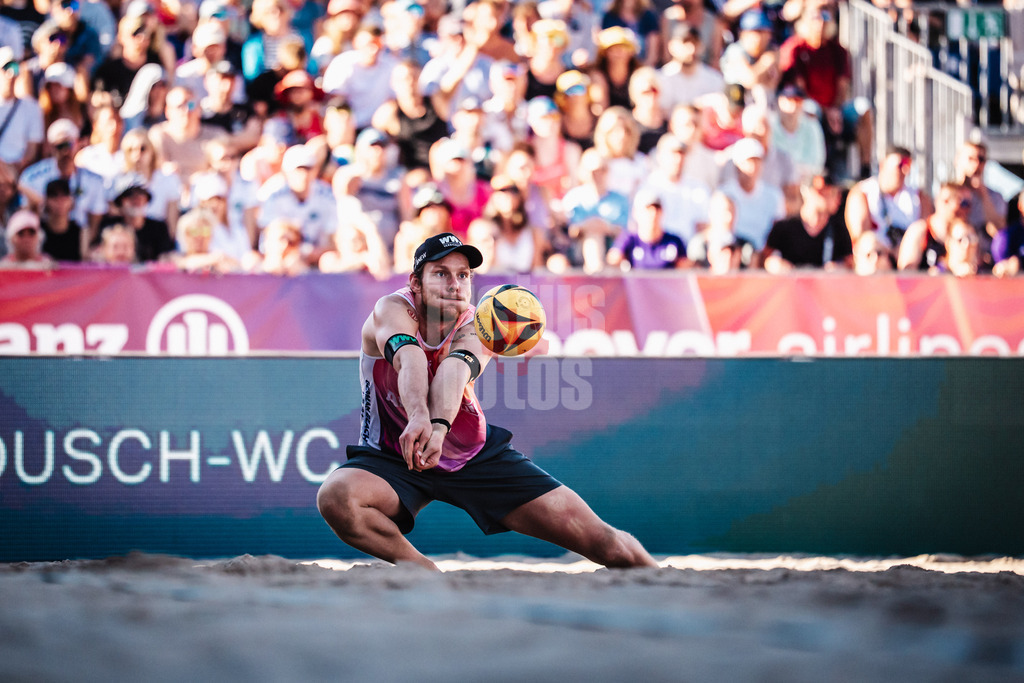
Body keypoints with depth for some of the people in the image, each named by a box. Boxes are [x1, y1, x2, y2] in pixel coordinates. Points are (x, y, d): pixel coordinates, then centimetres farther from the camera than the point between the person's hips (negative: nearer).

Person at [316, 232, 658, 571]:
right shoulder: (392, 310, -18)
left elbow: (454, 370, -37)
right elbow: (409, 359, -42)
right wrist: (419, 416, -63)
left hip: (476, 455, 2)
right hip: (394, 459, -2)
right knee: (335, 496, -37)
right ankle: (423, 569, -16)